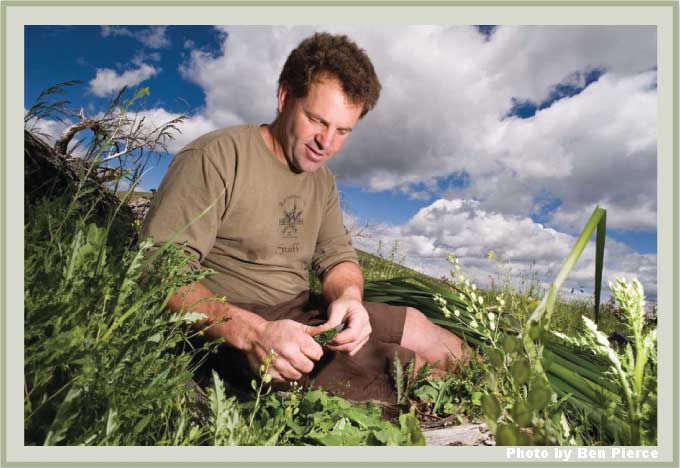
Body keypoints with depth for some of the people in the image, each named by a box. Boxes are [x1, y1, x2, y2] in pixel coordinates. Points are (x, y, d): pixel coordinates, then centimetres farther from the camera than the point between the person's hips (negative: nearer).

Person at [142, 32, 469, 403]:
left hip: (305, 314, 8)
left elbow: (338, 257, 10)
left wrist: (348, 296, -16)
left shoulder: (322, 179, 11)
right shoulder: (217, 157, -14)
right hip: (231, 329, -7)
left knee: (446, 346, 7)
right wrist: (252, 331, -36)